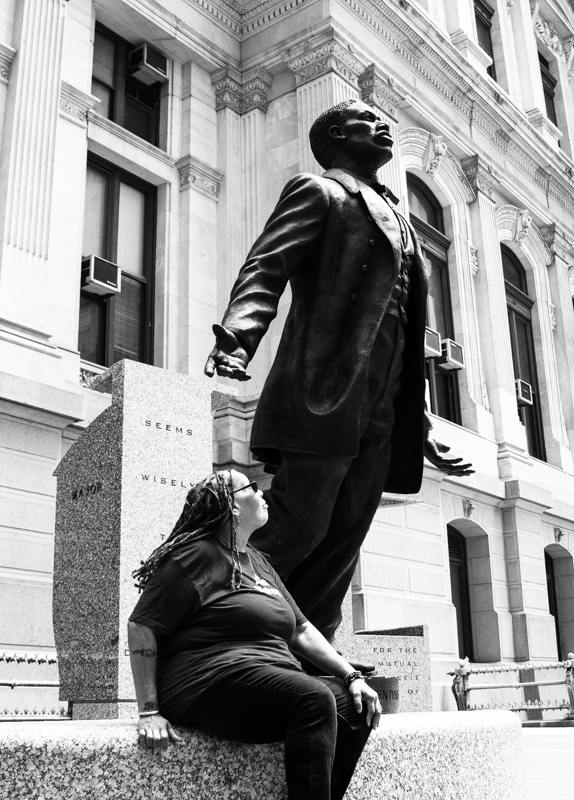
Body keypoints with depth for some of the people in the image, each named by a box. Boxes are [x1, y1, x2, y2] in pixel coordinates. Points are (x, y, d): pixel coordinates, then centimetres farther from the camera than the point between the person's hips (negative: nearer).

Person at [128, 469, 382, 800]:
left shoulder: (259, 562, 22)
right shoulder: (197, 555, -3)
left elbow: (301, 630, 22)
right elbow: (141, 627, -7)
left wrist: (352, 675, 10)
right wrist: (149, 712, -15)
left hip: (274, 682, 9)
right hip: (213, 685, -8)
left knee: (356, 705, -8)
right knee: (315, 699, -28)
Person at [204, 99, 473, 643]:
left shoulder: (397, 221, 28)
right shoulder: (317, 192, 7)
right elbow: (264, 268, -9)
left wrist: (420, 427, 22)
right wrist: (236, 338, -30)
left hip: (381, 417, 7)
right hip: (322, 398, -7)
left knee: (340, 546, 4)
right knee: (298, 526, -10)